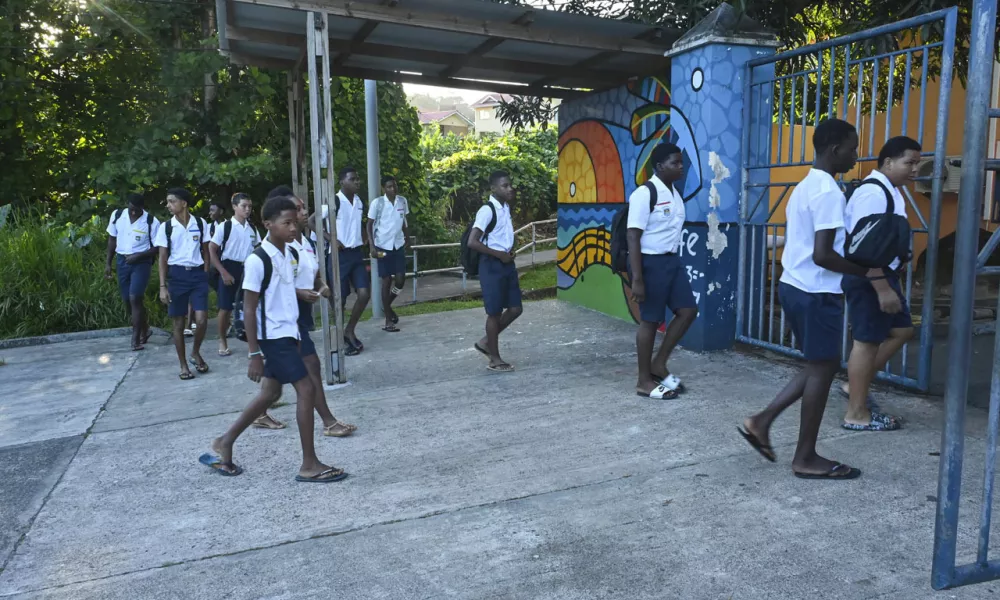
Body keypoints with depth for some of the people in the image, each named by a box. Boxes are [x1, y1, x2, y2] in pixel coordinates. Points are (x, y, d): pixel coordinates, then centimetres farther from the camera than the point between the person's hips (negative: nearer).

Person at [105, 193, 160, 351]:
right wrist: (108, 263, 9)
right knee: (127, 300, 10)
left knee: (135, 298, -14)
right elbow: (112, 240, 10)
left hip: (141, 262, -5)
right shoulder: (117, 215, 0)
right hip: (122, 261, 5)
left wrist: (138, 256, -20)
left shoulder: (152, 222, -12)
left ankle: (136, 339, -7)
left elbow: (157, 247, -8)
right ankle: (144, 330, 30)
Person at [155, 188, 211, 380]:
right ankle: (183, 365, 18)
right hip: (177, 275, 0)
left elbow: (205, 252, 8)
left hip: (197, 274, 0)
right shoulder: (166, 227, 0)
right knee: (178, 323, 5)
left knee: (201, 320, -8)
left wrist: (205, 276, 2)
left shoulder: (201, 224, 1)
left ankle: (196, 353, 20)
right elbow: (163, 259, 1)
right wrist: (162, 286, -5)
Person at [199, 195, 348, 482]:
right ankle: (309, 465, 4)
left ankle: (224, 444, 32)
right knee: (306, 391, -7)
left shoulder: (292, 253, 6)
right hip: (273, 337, -8)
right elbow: (249, 310, -16)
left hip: (287, 333, 9)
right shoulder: (257, 261, -18)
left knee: (270, 393, 16)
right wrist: (254, 354, -16)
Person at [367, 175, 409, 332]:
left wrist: (407, 241, 16)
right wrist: (372, 246, -14)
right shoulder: (377, 203, -9)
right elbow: (369, 225, -5)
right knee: (386, 281, -1)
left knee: (400, 280, 0)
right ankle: (388, 320, 6)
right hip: (383, 246, -4)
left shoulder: (403, 201, 4)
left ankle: (388, 306, 29)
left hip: (399, 245, 4)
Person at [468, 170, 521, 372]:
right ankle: (495, 359, 12)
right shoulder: (487, 210, -16)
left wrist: (510, 250, 5)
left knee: (515, 308, 9)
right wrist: (499, 254, -18)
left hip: (507, 264, 8)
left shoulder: (506, 208, 10)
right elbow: (472, 242, -23)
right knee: (495, 312, 0)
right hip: (492, 265, -8)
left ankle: (486, 341, 25)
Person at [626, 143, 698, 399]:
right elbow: (633, 237, -18)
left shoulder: (675, 194, 11)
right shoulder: (645, 193, -15)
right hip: (650, 262, -9)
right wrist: (637, 279, -22)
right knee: (651, 320, -1)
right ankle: (644, 381, 13)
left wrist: (673, 261, 20)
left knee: (688, 311, 7)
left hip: (672, 260, 9)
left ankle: (659, 364, 21)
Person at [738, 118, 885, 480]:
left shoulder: (804, 187, 15)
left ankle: (761, 422, 16)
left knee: (820, 366, 17)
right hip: (816, 294, -10)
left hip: (794, 286, 10)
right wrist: (865, 272, -11)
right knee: (822, 369, 1)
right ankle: (806, 459, 12)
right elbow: (822, 255, -23)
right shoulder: (829, 192, -16)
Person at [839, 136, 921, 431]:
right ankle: (857, 414, 8)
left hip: (883, 274, 11)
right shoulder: (873, 193, -20)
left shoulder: (890, 191, 13)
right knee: (867, 340, -3)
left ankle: (856, 386, 24)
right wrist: (883, 290, -27)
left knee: (901, 330, 17)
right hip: (867, 277, -11)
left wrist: (889, 283, 22)